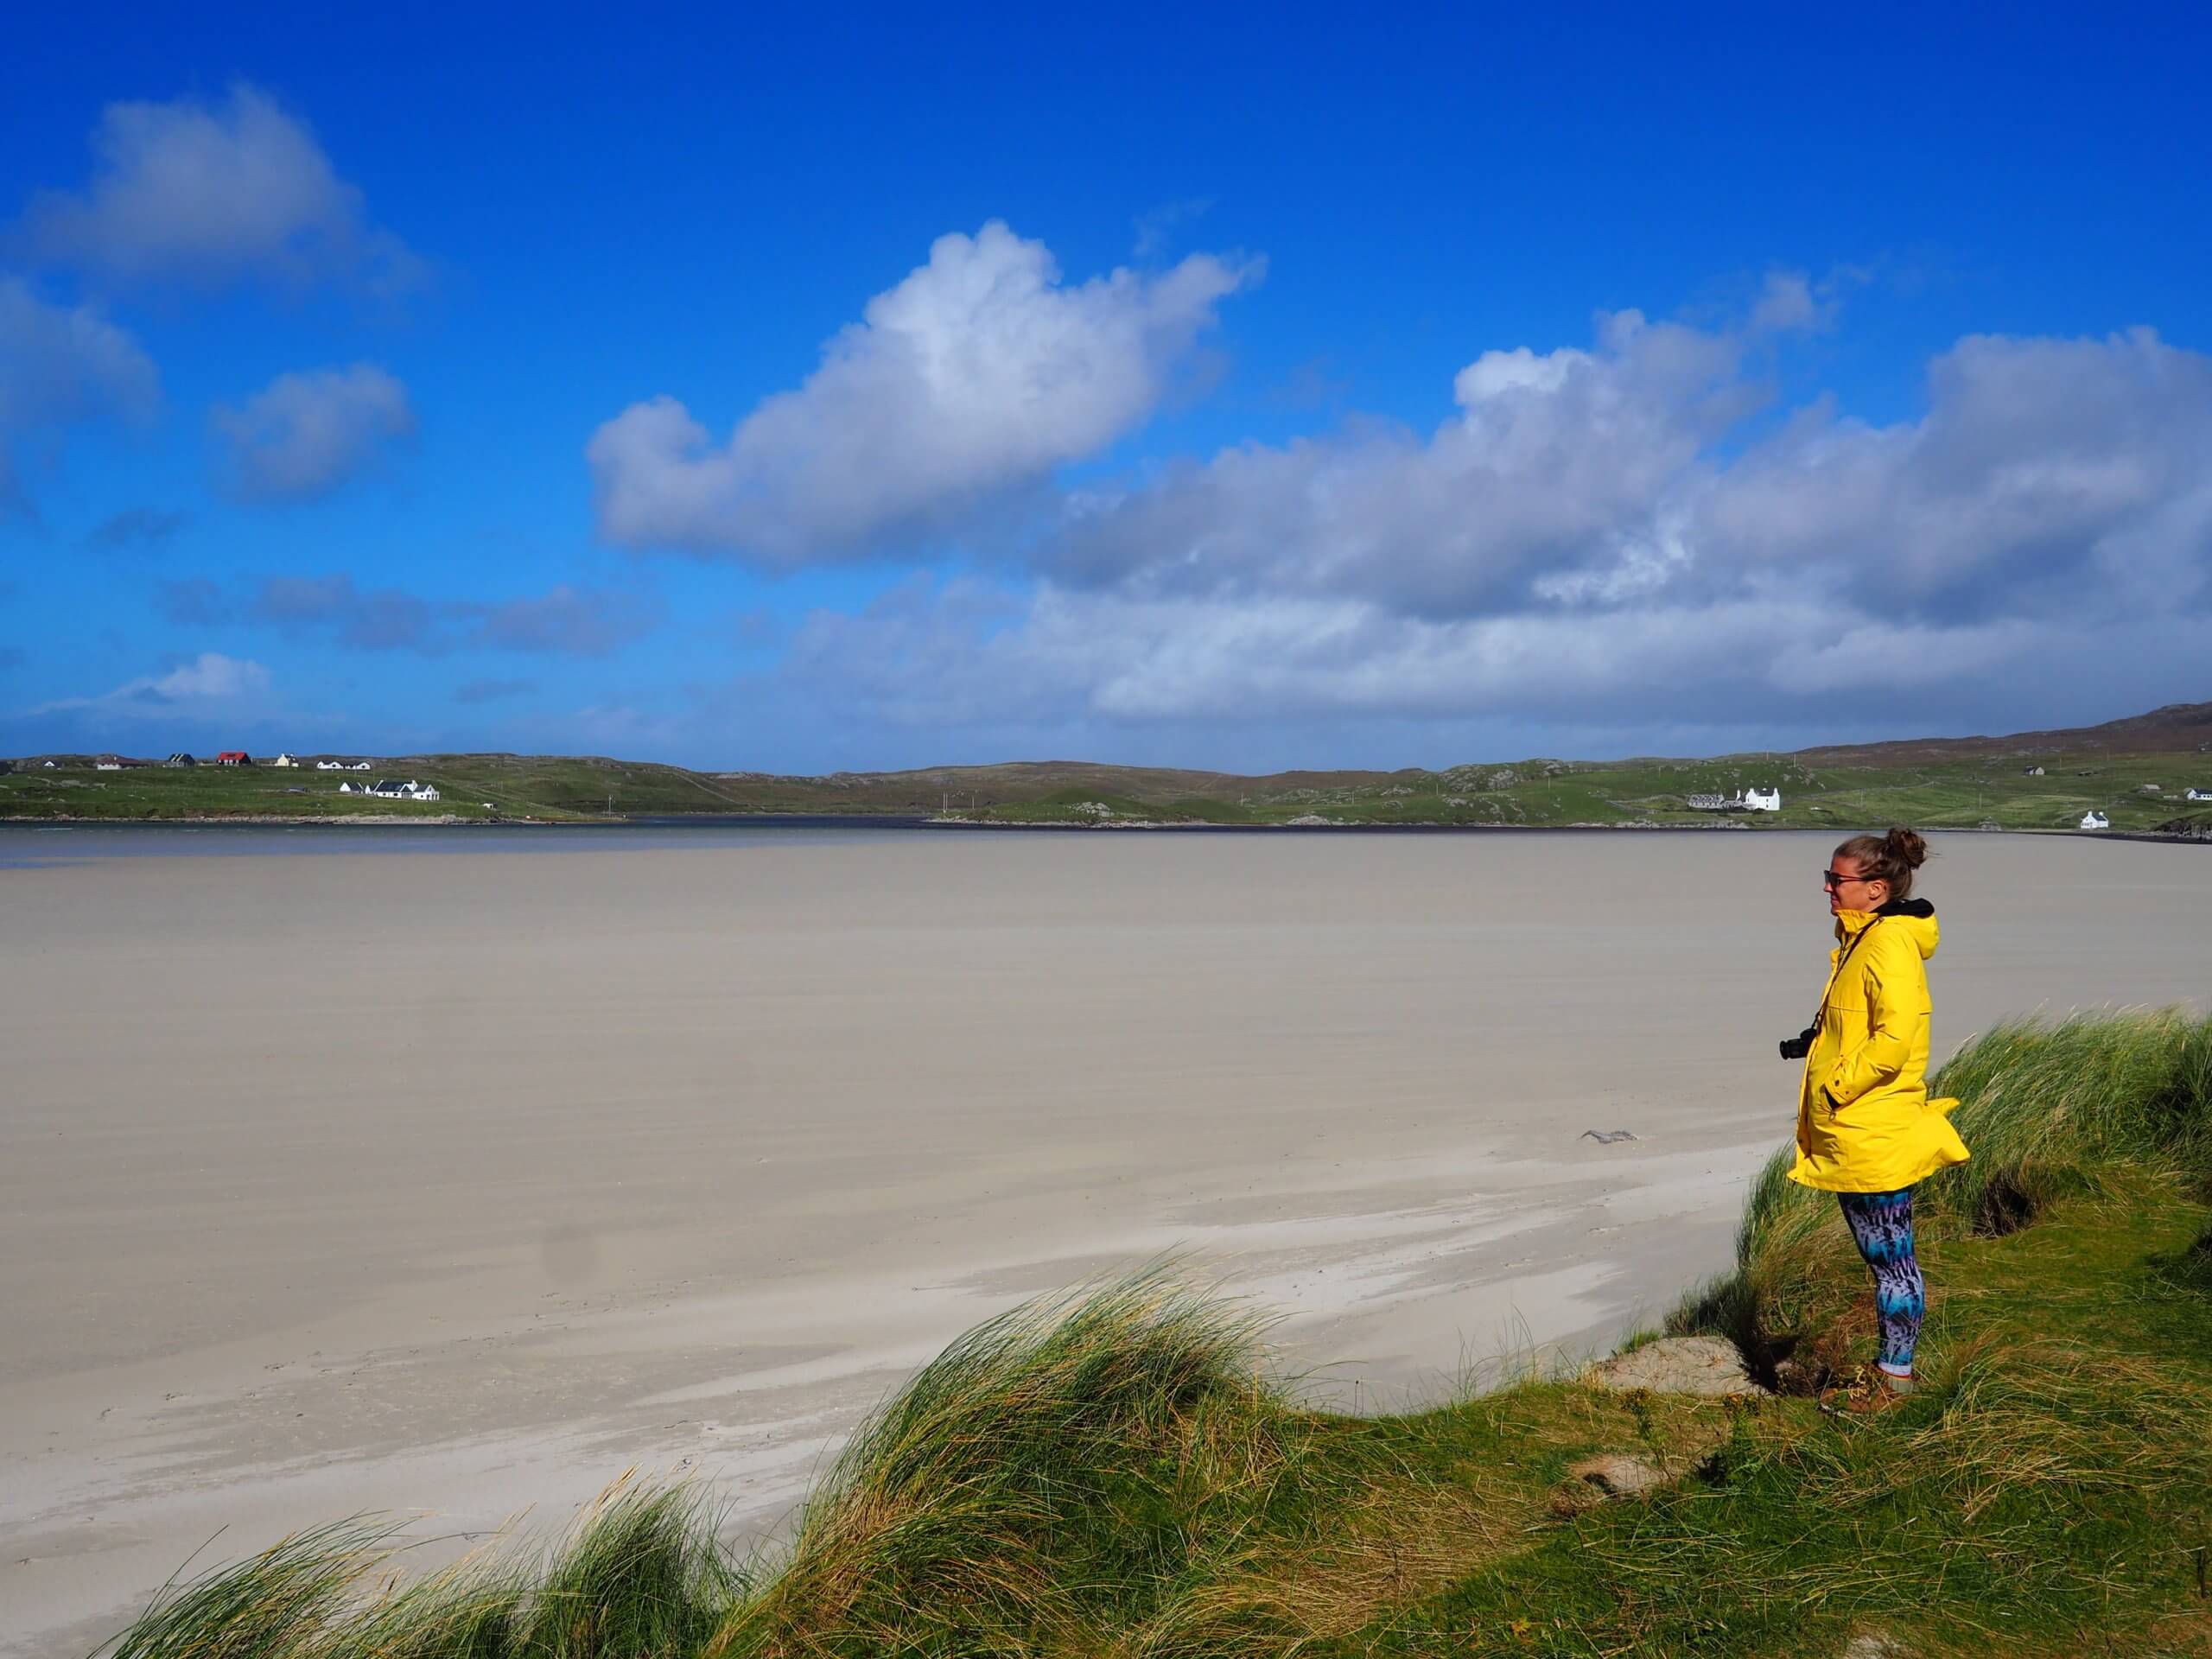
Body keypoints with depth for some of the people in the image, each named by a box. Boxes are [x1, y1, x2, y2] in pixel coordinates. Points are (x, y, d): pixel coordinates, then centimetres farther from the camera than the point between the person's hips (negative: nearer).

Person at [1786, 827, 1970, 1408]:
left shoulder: (1891, 945, -18)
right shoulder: (1861, 937, 13)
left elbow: (1893, 1041, -26)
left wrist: (1836, 1087, -18)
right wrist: (1817, 1041, 9)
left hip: (1875, 1136, -10)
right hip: (1849, 1135, 10)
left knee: (1891, 1257, 2)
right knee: (1882, 1254, 18)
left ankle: (1896, 1378, 12)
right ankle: (1892, 1361, 30)